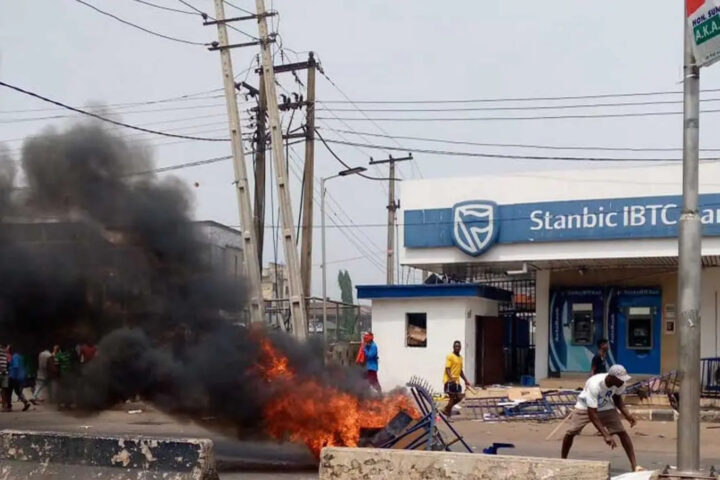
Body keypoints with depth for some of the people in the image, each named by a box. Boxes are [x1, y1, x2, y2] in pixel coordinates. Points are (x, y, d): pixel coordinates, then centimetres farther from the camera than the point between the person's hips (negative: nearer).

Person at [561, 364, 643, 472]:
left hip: (606, 407, 3)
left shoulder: (620, 383, -25)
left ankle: (634, 465, -10)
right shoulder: (594, 384, -41)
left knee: (622, 432, -12)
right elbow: (592, 413, -40)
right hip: (585, 407, -3)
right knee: (570, 432, -10)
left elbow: (617, 398, 0)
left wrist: (627, 415, -17)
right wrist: (606, 435, -45)